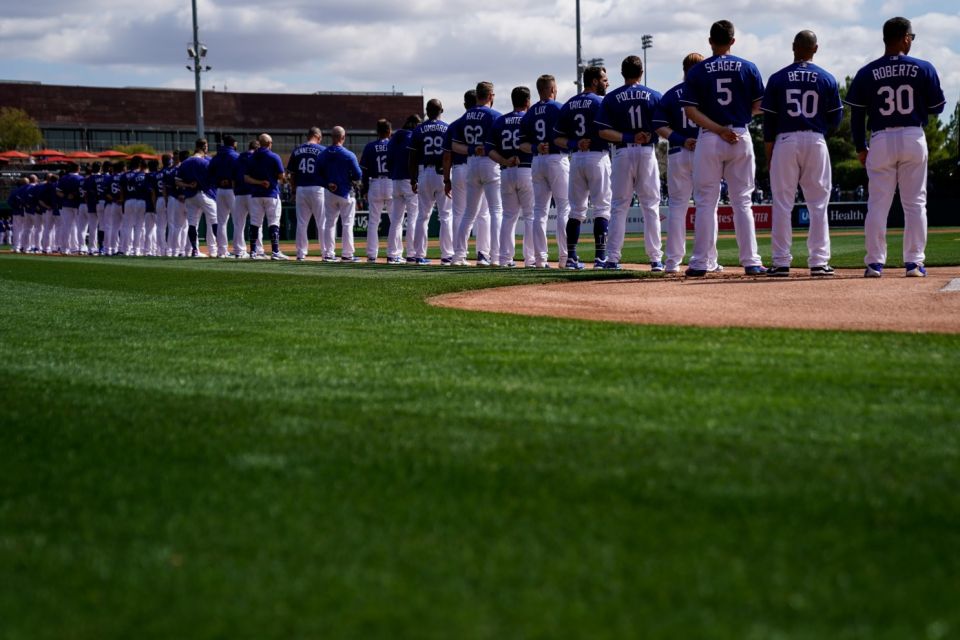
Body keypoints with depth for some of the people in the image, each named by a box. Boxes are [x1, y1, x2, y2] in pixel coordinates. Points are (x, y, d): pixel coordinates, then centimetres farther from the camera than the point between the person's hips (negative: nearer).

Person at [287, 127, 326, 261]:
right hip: (317, 188, -3)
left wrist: (294, 191, 14)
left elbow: (291, 174, 8)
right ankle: (326, 252, 1)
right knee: (322, 222, 2)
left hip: (300, 189, 3)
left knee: (301, 223, 8)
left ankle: (301, 253, 8)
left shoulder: (297, 151, 7)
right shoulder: (322, 150, -3)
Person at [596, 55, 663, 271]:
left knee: (619, 207, 5)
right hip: (647, 152, 0)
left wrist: (628, 137, -8)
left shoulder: (611, 98, 1)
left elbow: (603, 131, -7)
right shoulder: (654, 96, 2)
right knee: (651, 206, 3)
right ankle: (656, 259, -1)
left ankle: (612, 258, 0)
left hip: (622, 153, 0)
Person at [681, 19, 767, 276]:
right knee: (742, 202, 6)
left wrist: (719, 129, -12)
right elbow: (758, 107, 2)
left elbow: (690, 111, -9)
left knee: (706, 202, 3)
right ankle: (751, 262, 2)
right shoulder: (748, 68, 2)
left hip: (708, 140, -1)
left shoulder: (697, 71, 0)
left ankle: (700, 263, 0)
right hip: (742, 137, 1)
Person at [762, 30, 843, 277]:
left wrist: (768, 153, 6)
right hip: (816, 142, 0)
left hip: (785, 141, 0)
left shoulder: (777, 79, 1)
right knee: (818, 203, 5)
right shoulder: (827, 79, 2)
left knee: (782, 203, 3)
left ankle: (781, 262, 0)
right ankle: (818, 261, 1)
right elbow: (836, 118, 4)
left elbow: (768, 120, 1)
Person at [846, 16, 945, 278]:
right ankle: (914, 262, 3)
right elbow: (937, 107, 2)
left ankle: (875, 263, 2)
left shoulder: (867, 74, 1)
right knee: (915, 203, 6)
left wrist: (860, 148, 10)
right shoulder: (923, 69, -2)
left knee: (877, 204, 5)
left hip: (881, 141, 1)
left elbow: (856, 114, 2)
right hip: (914, 138, 0)